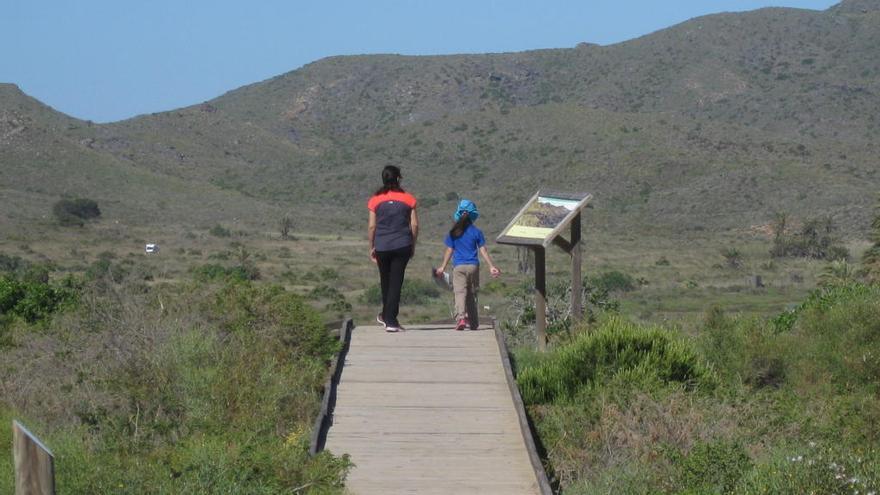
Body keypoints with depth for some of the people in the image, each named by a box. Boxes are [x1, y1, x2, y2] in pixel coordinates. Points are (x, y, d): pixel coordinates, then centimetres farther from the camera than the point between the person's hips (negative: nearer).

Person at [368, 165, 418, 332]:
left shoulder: (375, 200, 0)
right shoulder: (408, 199, -1)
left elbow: (371, 226, 0)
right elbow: (414, 225, 0)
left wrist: (372, 247, 10)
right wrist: (413, 245, 11)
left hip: (382, 247, 1)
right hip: (402, 245, -1)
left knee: (385, 281, 18)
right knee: (396, 281, 1)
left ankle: (386, 315, 33)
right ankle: (390, 320, -4)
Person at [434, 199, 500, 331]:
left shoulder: (453, 233, 1)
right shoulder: (476, 232, 2)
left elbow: (449, 251, 4)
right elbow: (483, 250, 2)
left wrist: (442, 268, 13)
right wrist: (491, 266, 7)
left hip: (458, 266, -2)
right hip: (473, 266, 2)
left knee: (460, 292, -9)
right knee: (472, 295, 13)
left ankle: (461, 317, -31)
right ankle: (474, 323, 19)